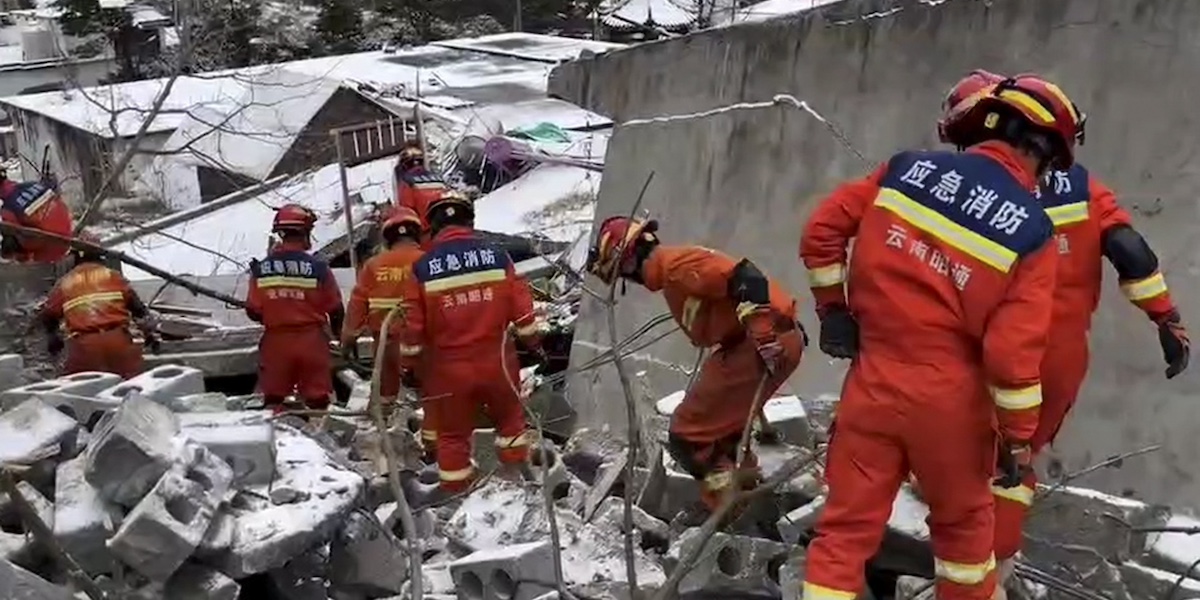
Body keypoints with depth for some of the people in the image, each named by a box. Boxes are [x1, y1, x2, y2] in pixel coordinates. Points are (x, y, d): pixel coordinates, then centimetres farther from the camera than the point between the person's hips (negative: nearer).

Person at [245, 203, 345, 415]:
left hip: (275, 341, 2)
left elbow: (253, 312, -1)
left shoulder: (261, 268, -5)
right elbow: (335, 309, -4)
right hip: (311, 340, -2)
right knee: (317, 397, 7)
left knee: (273, 397, 14)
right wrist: (342, 334, 14)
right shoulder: (318, 267, -11)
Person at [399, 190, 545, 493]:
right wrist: (534, 343, 11)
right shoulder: (496, 255, -5)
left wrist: (410, 364, 9)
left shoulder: (423, 267, -8)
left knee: (453, 431, 15)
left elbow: (413, 323, -4)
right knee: (509, 416, 24)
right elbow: (521, 307, -2)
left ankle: (454, 488, 23)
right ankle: (516, 470, 29)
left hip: (449, 367, 0)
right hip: (495, 359, 1)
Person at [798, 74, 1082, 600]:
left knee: (846, 529, 10)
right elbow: (1012, 352, -15)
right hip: (949, 400, -1)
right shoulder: (1032, 232, -11)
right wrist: (1018, 437, -3)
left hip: (873, 385, 1)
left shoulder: (908, 168, -3)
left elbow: (822, 230, 0)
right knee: (963, 520, 25)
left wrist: (832, 306, 12)